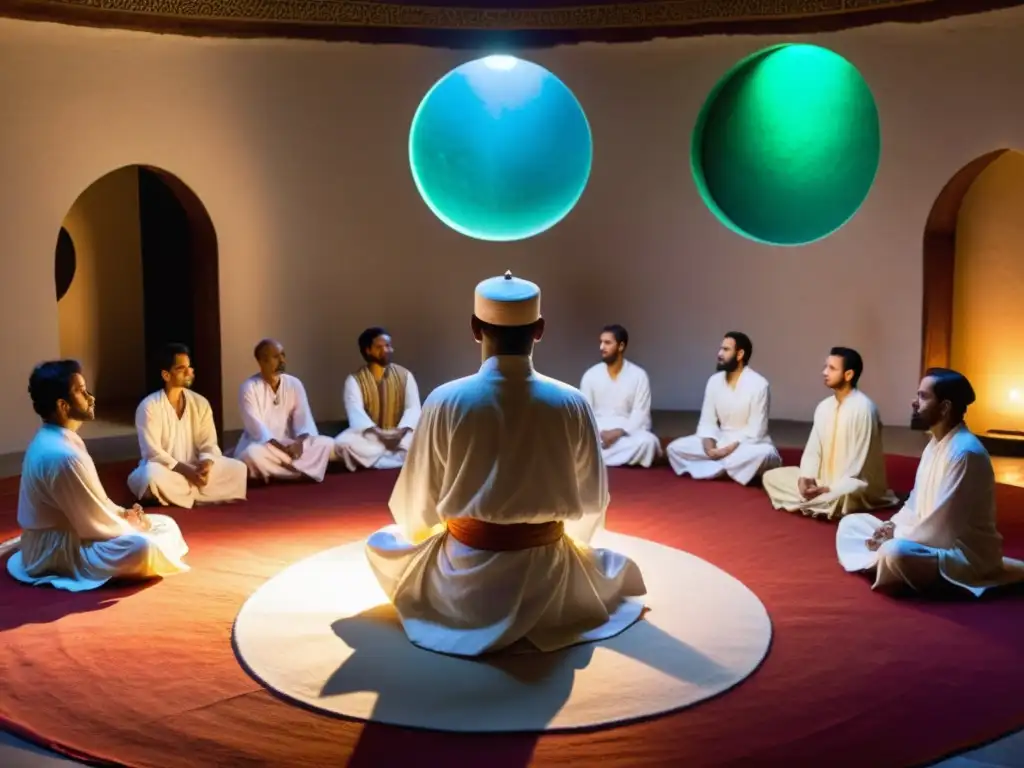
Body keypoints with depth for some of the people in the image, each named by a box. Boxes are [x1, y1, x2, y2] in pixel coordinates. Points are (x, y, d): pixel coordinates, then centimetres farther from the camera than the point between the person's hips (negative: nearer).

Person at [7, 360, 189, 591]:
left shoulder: (53, 441, 7)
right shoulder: (61, 455, -26)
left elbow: (92, 503, 16)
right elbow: (94, 523, -22)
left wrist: (123, 514, 1)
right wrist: (132, 528, -5)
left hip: (69, 534, 10)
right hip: (56, 553, -10)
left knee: (165, 525, 11)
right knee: (142, 548, -33)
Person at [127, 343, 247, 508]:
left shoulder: (200, 403, 3)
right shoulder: (149, 407, -12)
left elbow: (208, 443, 1)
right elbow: (152, 452, -17)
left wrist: (205, 464, -21)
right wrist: (186, 471, -25)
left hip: (194, 470, 5)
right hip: (164, 470, -5)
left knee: (238, 468, -14)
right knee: (152, 476, -40)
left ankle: (187, 494, -16)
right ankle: (199, 494, -16)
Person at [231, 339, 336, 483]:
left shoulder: (294, 384, 2)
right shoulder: (249, 387, -11)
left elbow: (304, 418, -6)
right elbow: (256, 426, -20)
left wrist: (299, 441, -28)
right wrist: (281, 448, -33)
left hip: (288, 444, 5)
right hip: (260, 444, -5)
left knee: (327, 443, -18)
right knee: (253, 453, -40)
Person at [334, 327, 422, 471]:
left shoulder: (405, 375, 5)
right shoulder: (354, 380, -1)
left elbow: (413, 407, -6)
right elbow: (355, 412, -16)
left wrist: (402, 430, -27)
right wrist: (377, 433, -34)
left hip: (400, 435, 1)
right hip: (368, 436, -1)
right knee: (342, 443, -33)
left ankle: (373, 458, -26)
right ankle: (399, 457, -28)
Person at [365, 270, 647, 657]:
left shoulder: (445, 402, -15)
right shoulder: (572, 404, -11)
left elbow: (417, 502, -6)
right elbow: (592, 501, 0)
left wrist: (432, 526, 18)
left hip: (464, 574, -1)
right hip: (547, 571, 1)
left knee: (381, 542, 28)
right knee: (617, 564, 34)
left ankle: (477, 613, 17)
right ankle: (533, 614, 14)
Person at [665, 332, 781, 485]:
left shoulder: (758, 384, -15)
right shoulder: (714, 381, 1)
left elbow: (755, 432, -17)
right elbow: (707, 422, 1)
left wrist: (728, 450, -25)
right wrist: (709, 447, -18)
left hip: (748, 444, -5)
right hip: (721, 441, 5)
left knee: (762, 454, -40)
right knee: (675, 448, -11)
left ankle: (715, 469, -18)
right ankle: (726, 469, -16)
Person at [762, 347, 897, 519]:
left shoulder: (863, 408, -18)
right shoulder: (824, 406, 5)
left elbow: (858, 461, -20)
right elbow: (813, 448, 5)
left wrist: (830, 489, -23)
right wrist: (805, 478, -13)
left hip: (852, 484, -8)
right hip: (824, 480, 8)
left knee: (841, 495, -42)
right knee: (771, 477, 0)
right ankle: (820, 501, -7)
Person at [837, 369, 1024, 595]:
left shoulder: (964, 452, -23)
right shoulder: (935, 443, 8)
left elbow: (941, 526, -24)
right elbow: (917, 503, 16)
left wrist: (895, 537, -15)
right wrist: (893, 526, -2)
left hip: (964, 553, -9)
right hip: (932, 538, 9)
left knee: (895, 552, -38)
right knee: (851, 523, 11)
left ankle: (941, 579, -9)